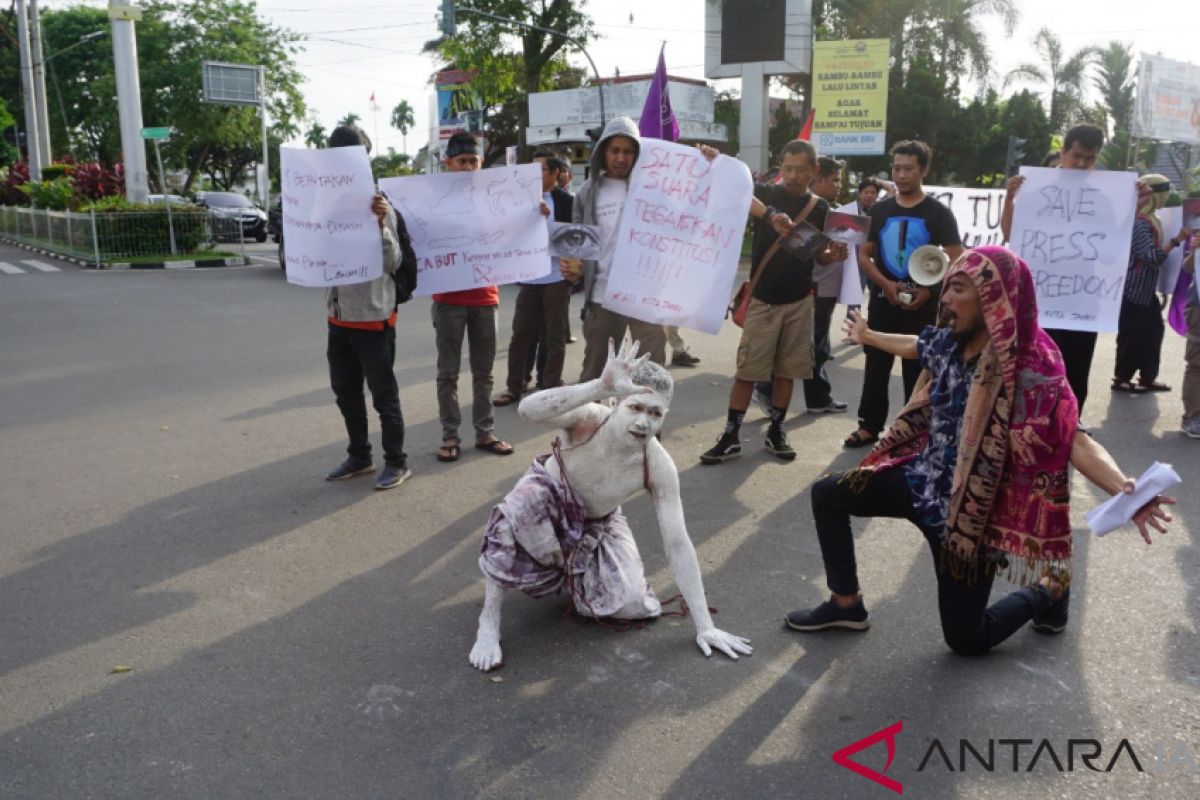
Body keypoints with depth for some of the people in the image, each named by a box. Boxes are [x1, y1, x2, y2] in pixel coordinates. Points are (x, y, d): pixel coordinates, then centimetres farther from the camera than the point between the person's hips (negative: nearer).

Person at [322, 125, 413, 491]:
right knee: (345, 391, 16)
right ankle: (359, 456, 31)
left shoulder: (378, 205, -11)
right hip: (338, 316, 7)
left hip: (373, 316, -6)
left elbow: (393, 263, -13)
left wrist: (381, 224, -26)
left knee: (383, 394, 3)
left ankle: (396, 461, 16)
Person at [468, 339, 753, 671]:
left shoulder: (659, 467, -29)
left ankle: (568, 571, 21)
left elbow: (677, 544, -25)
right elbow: (528, 410, -57)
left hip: (597, 525, 3)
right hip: (547, 504, -3)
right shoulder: (588, 419, -35)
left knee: (632, 606, -13)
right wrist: (602, 385, -69)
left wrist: (704, 626, -25)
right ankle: (489, 619, -21)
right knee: (521, 502, -39)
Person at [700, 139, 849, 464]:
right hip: (762, 299, -3)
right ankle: (731, 436, 5)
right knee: (748, 370, -2)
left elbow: (820, 257, 13)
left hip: (800, 301, 3)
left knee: (787, 370, 9)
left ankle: (776, 431, 21)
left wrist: (835, 254, -11)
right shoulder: (766, 193, -5)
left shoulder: (820, 208, 6)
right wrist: (770, 213, -42)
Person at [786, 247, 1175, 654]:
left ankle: (1046, 594, 31)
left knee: (965, 640, 3)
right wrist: (867, 336, 37)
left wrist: (1125, 490, -52)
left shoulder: (1031, 370, -26)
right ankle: (846, 603, 19)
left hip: (971, 511, -6)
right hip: (923, 479, 6)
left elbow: (1075, 442, -33)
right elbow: (915, 346, 18)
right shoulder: (948, 341, -6)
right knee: (826, 493, 5)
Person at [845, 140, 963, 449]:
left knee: (917, 370, 4)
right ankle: (869, 426, 17)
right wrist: (886, 284, -11)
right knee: (876, 367, 8)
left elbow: (956, 260, -4)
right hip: (882, 302, 3)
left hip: (922, 306, -3)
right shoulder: (879, 210, 7)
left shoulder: (938, 213, -2)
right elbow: (864, 254, 6)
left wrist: (929, 291, -16)